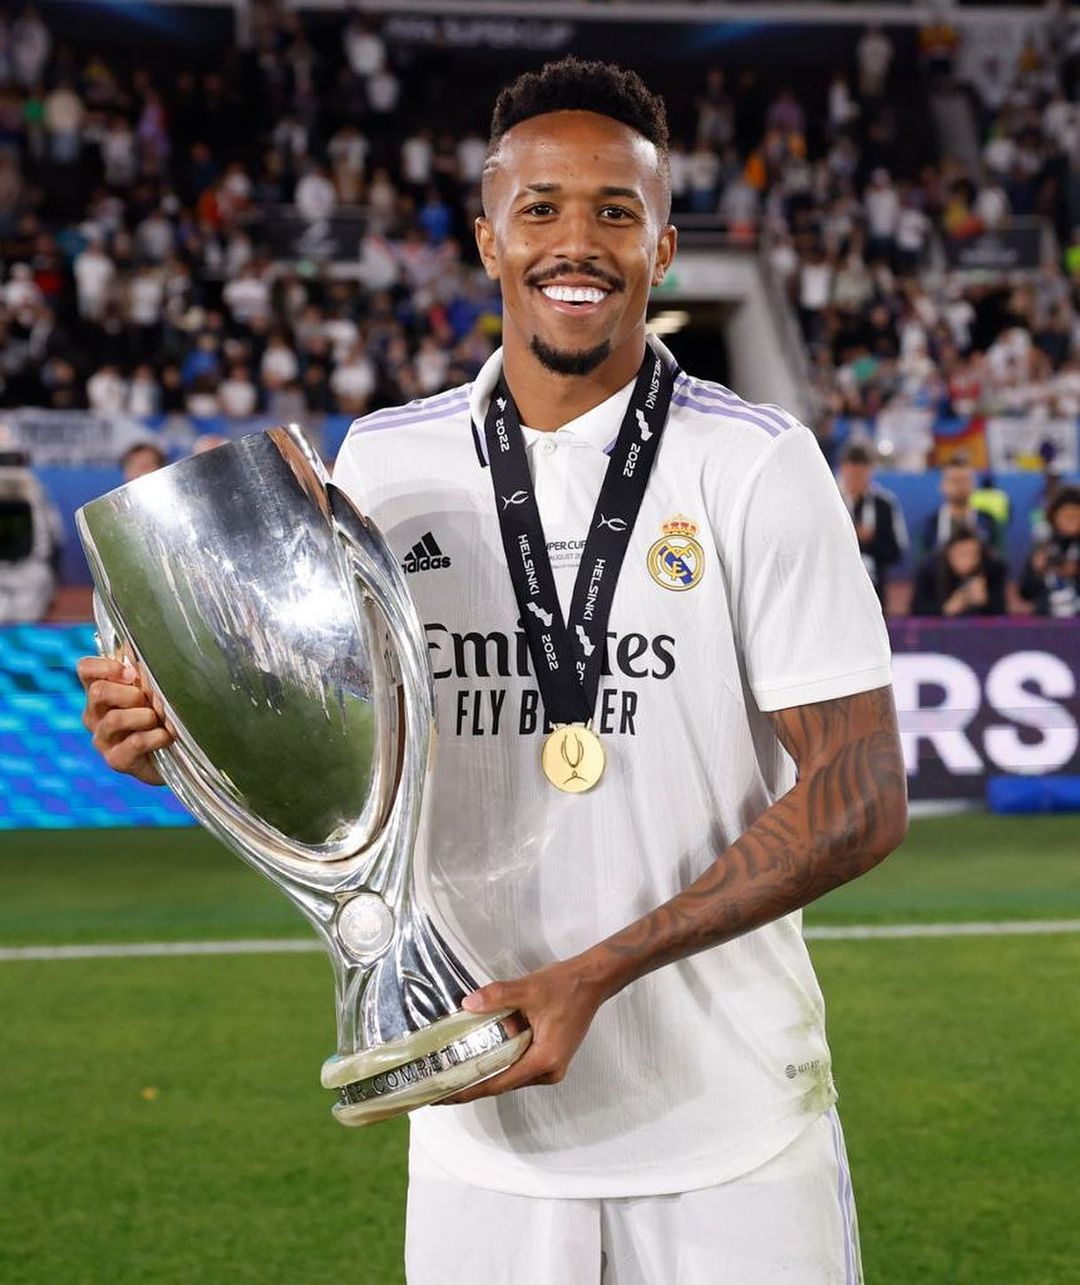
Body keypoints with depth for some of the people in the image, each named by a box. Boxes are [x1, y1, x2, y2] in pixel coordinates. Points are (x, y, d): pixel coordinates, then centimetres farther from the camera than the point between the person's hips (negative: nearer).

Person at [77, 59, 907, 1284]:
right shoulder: (385, 463, 4)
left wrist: (597, 975, -19)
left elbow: (862, 800, -10)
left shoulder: (758, 465, -6)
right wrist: (181, 733, -12)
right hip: (480, 1116, 2)